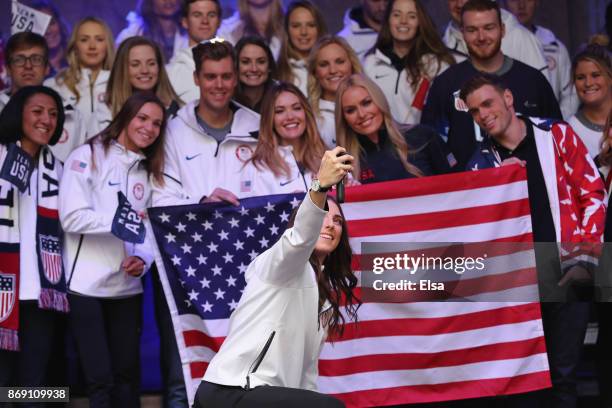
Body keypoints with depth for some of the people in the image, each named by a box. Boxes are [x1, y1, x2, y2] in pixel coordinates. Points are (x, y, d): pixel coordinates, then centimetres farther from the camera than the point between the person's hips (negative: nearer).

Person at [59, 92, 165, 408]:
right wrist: (119, 220, -25)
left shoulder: (148, 171, 15)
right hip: (86, 285, -6)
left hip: (127, 287, 6)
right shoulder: (88, 156, -4)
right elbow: (71, 217, -14)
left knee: (127, 375, 8)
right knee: (100, 378, -6)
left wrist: (143, 259, -10)